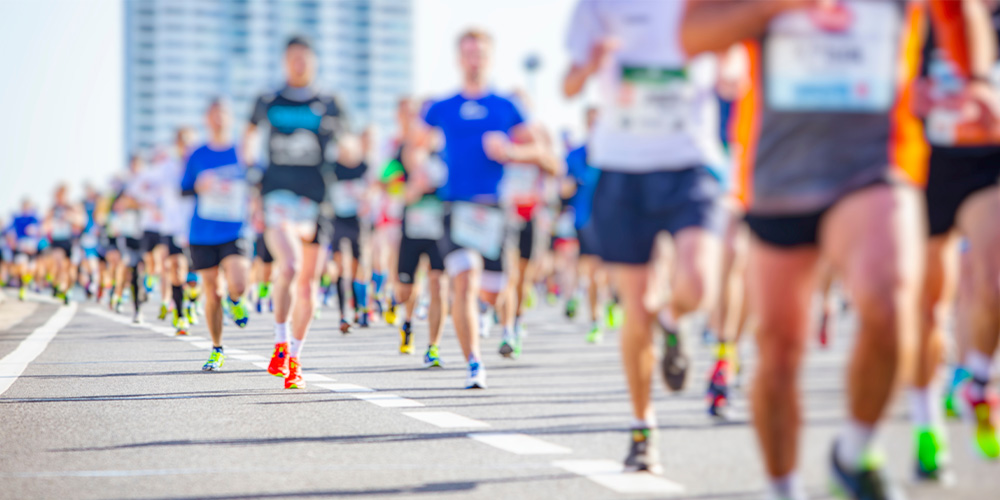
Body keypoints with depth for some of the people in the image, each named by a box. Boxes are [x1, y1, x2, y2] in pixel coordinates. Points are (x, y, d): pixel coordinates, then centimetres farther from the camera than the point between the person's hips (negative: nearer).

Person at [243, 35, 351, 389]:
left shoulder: (327, 106, 6)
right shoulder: (268, 103, 7)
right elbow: (250, 133, 24)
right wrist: (249, 169, 16)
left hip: (315, 200, 2)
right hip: (278, 197, -2)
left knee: (307, 283, 5)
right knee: (288, 267, -26)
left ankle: (294, 359, 20)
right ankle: (281, 341, -7)